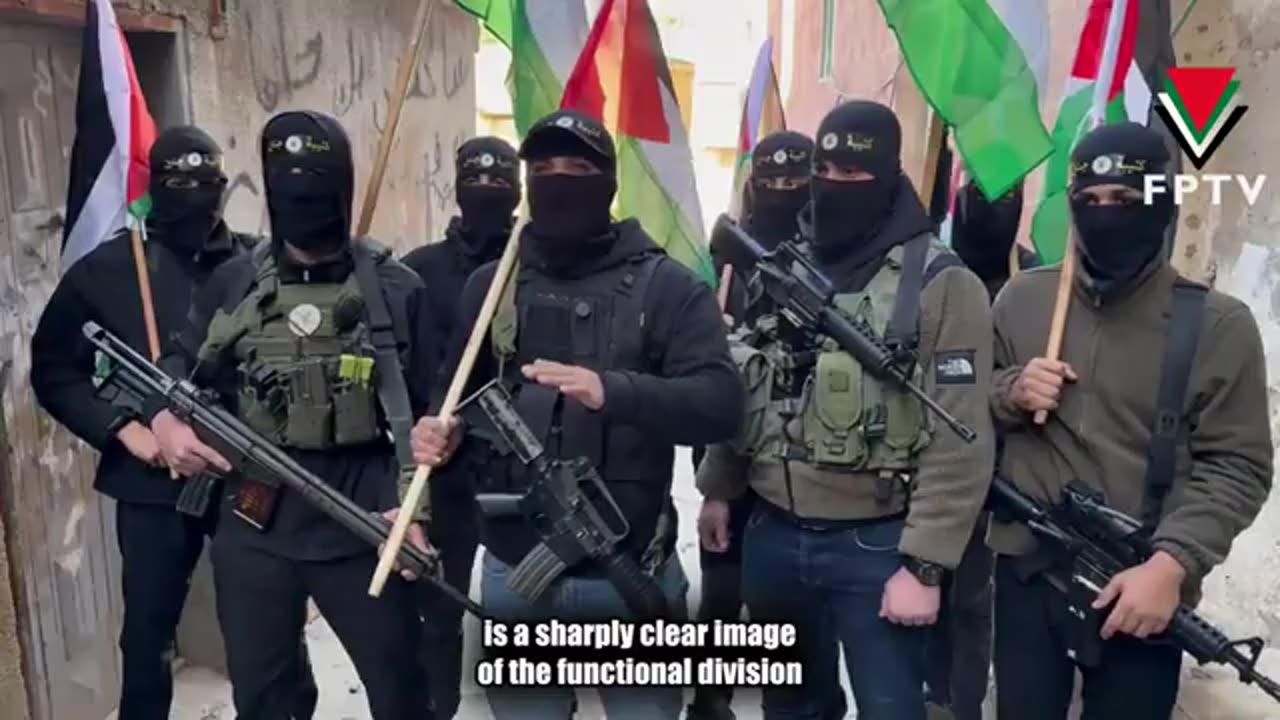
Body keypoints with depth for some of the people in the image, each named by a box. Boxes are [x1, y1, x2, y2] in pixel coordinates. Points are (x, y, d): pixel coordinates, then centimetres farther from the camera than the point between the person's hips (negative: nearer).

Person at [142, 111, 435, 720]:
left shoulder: (395, 288, -3)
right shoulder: (233, 283, 3)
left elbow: (427, 408, -3)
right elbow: (178, 365, 15)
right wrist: (164, 418, -7)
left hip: (359, 529, -2)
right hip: (253, 530, 3)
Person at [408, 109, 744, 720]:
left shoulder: (666, 287, -6)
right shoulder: (490, 285, 6)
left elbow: (721, 404, -18)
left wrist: (612, 391, -34)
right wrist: (442, 430, -8)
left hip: (631, 571, -3)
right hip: (512, 568, 3)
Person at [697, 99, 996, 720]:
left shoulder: (941, 285, -11)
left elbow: (959, 442, -14)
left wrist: (924, 565, -16)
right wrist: (718, 488, 16)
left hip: (876, 547, -5)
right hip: (773, 536, 5)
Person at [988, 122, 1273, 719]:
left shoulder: (1217, 324, -6)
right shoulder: (1021, 297, 2)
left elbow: (1237, 468, -7)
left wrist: (1171, 563, -19)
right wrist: (1010, 392, -11)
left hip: (1143, 590, -2)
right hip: (1024, 575, 2)